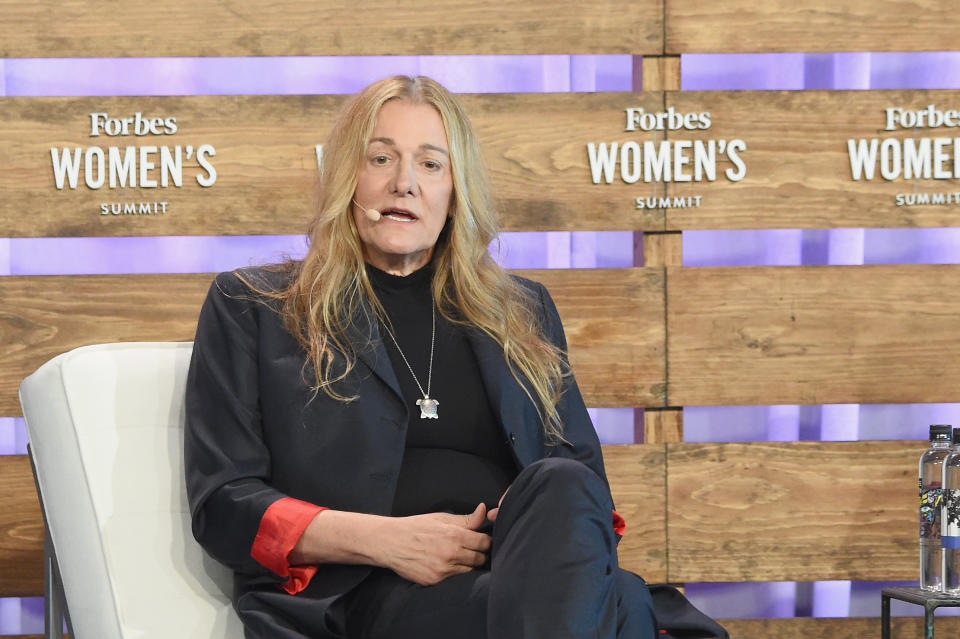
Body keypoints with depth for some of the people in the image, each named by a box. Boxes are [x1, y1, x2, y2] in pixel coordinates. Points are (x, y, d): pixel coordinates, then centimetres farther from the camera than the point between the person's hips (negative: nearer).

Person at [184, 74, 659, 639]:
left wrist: (546, 518, -7)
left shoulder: (523, 312, 25)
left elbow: (586, 477, 20)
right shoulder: (250, 308, 15)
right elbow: (221, 503, 5)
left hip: (516, 568, 5)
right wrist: (382, 539, -12)